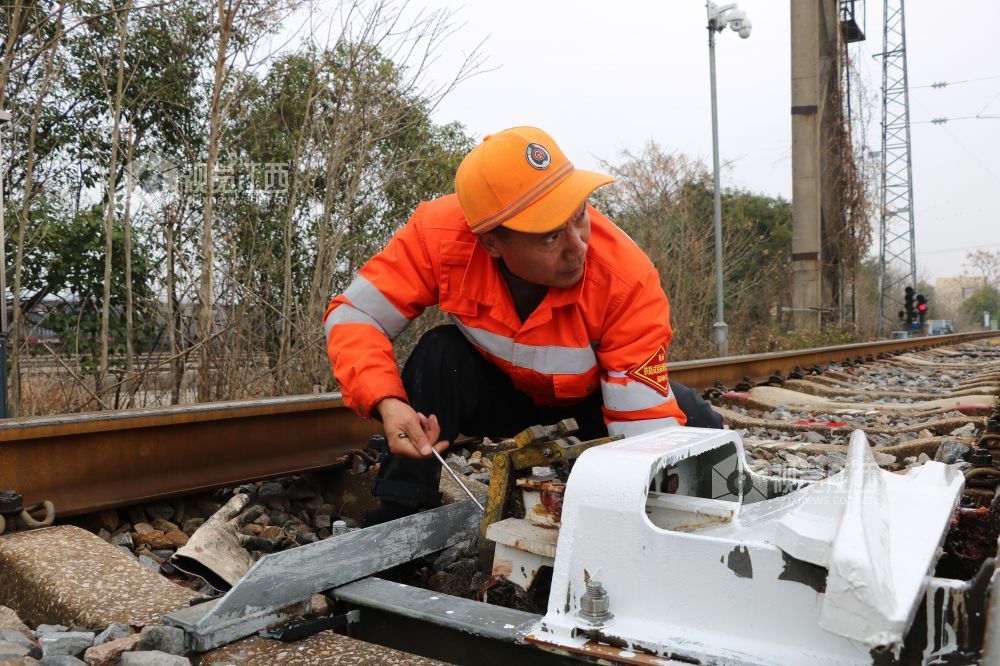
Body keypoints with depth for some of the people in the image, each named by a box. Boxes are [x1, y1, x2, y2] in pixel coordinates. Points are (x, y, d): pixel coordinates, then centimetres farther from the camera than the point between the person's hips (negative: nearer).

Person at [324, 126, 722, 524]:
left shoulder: (628, 279, -35)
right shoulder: (440, 234, -32)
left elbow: (646, 423, -33)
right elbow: (353, 315, -25)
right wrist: (387, 403, -41)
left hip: (590, 395, 0)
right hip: (497, 391, 0)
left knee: (698, 426, -22)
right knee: (439, 354, -30)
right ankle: (400, 518, -16)